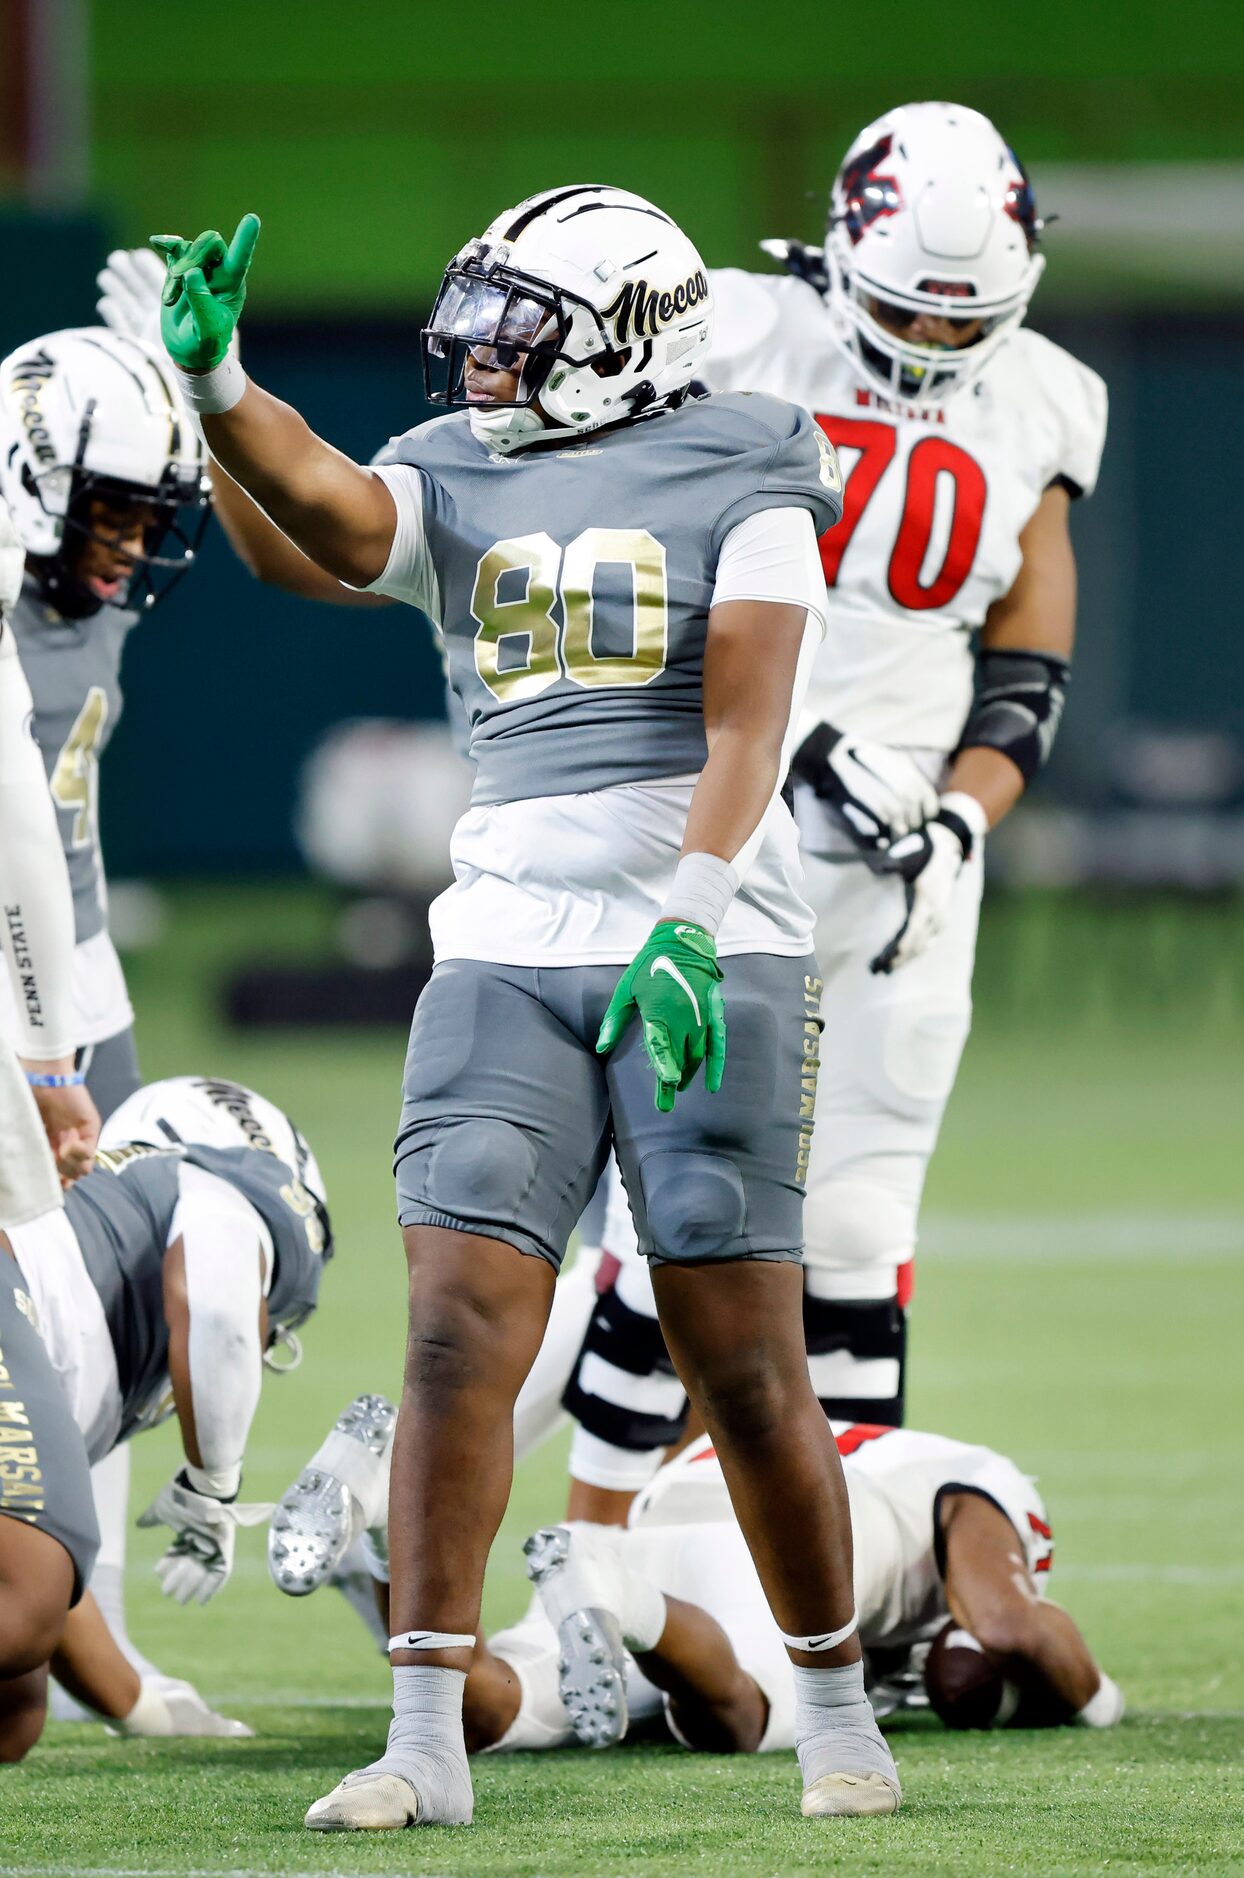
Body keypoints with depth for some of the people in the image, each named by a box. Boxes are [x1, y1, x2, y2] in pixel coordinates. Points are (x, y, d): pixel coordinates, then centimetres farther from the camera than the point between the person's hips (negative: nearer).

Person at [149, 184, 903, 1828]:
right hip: (505, 953, 3)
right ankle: (427, 1739, -7)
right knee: (459, 1336, -9)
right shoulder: (457, 487, 11)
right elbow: (318, 509, -11)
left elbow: (746, 724, -11)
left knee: (745, 1367, 0)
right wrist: (212, 378, -28)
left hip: (711, 951, -3)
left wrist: (691, 917, -26)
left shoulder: (736, 489, 1)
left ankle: (836, 1705, 17)